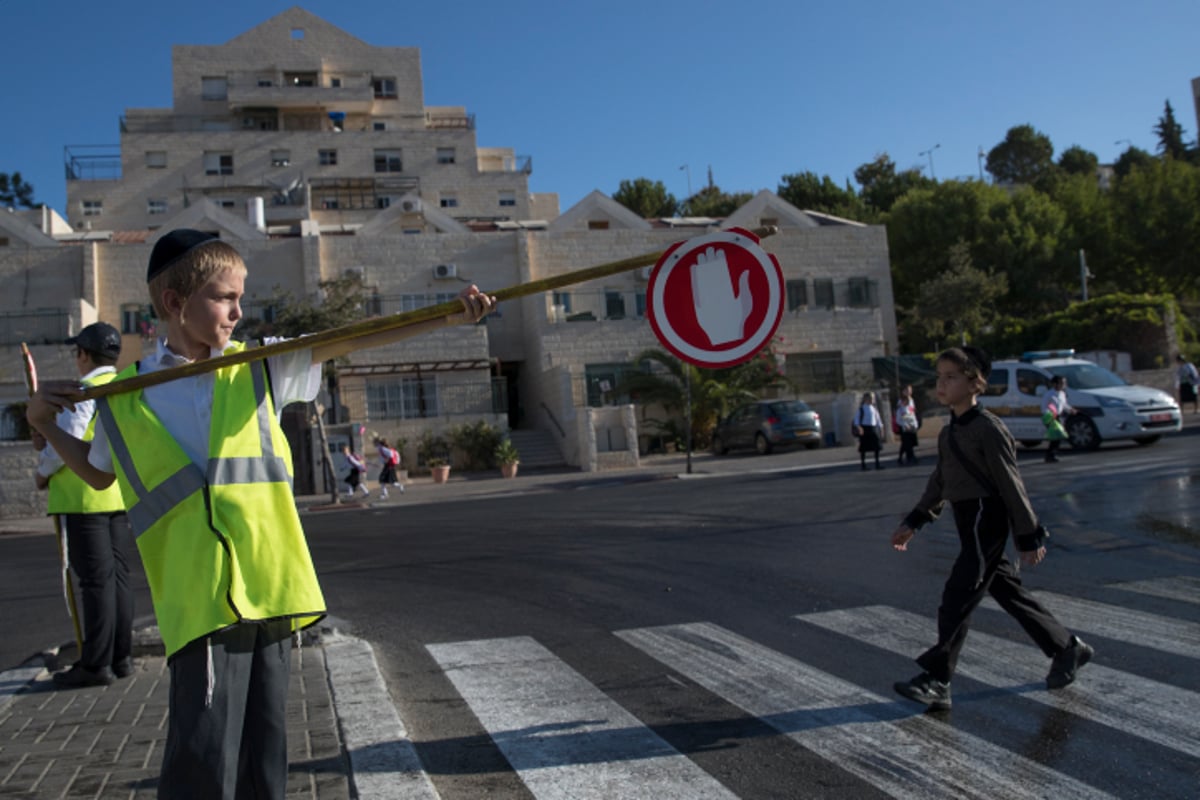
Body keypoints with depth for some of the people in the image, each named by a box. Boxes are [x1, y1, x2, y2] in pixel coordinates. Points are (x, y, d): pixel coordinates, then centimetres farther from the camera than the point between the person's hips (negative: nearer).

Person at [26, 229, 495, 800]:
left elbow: (350, 342, -3)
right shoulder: (124, 399, 5)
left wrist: (449, 316, -11)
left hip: (271, 587, 3)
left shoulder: (259, 370, 8)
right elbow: (98, 474, 23)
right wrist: (45, 425, 10)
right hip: (202, 599, -2)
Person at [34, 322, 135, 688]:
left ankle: (96, 664, 1)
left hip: (85, 496, -7)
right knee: (118, 575, 11)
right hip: (121, 495, 7)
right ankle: (121, 657, 16)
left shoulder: (84, 391, -12)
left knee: (96, 579, -4)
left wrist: (43, 470, 2)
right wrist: (51, 442, 17)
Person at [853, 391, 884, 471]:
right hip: (864, 428, -5)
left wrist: (881, 429, 11)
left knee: (877, 446, 2)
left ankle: (877, 464, 10)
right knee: (863, 448, 1)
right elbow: (856, 420, -7)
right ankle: (863, 465, 8)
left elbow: (878, 419, 15)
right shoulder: (861, 409, -4)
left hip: (873, 428, 5)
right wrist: (858, 427, -22)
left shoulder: (874, 409, 11)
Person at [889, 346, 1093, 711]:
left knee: (958, 597, -11)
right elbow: (939, 482, 20)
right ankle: (1067, 647, 32)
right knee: (1007, 591, 16)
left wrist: (1029, 537, -10)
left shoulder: (988, 428, -13)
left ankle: (936, 681, -9)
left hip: (986, 520, -9)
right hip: (969, 522, 9)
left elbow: (1011, 484, -12)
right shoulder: (948, 433, 12)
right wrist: (913, 523, 20)